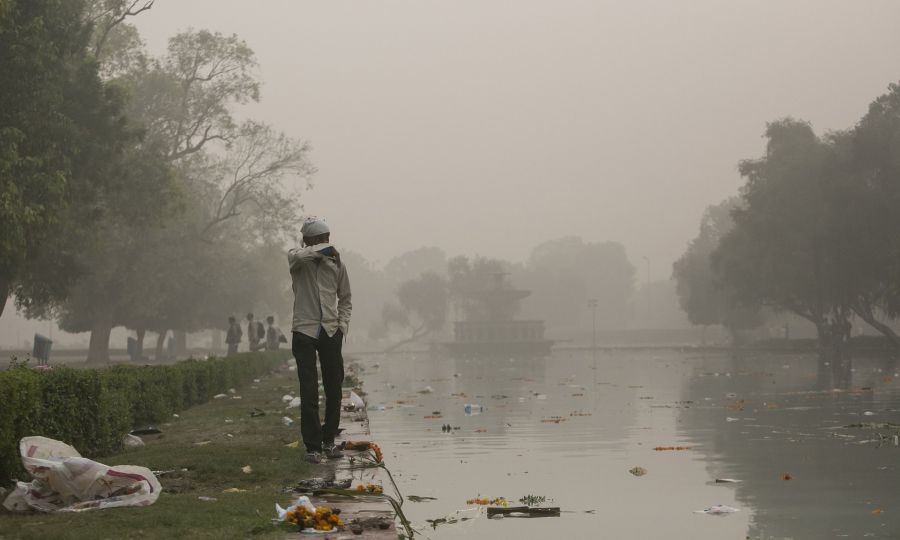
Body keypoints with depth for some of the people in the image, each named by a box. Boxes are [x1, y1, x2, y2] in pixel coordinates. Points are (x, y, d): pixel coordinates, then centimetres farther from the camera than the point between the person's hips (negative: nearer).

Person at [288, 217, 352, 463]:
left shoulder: (337, 264, 8)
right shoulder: (298, 259, 1)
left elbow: (345, 299, 17)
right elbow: (298, 256, -27)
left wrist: (343, 325, 5)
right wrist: (324, 249, -22)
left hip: (331, 332, 3)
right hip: (304, 332, -3)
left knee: (334, 389, 6)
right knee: (309, 392, -6)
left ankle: (329, 441, 21)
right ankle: (312, 446, -2)